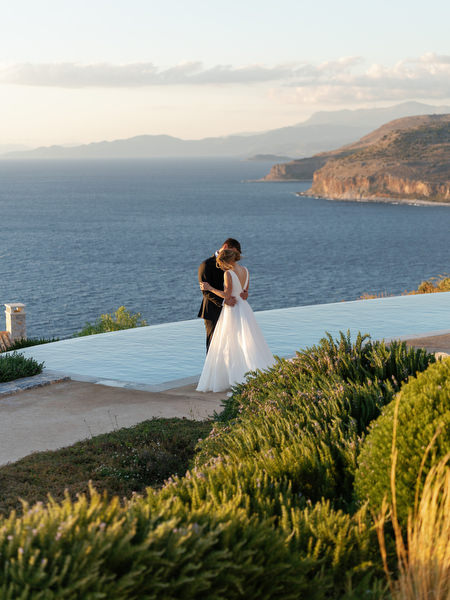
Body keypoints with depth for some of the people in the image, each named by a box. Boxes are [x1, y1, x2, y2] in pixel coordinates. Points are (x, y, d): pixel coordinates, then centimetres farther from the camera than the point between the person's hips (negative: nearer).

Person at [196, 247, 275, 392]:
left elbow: (227, 295, -16)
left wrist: (209, 288, -8)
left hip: (232, 311, -7)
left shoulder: (228, 274, -16)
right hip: (244, 308, 7)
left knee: (227, 346, 1)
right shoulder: (245, 271, 5)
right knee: (249, 343, 10)